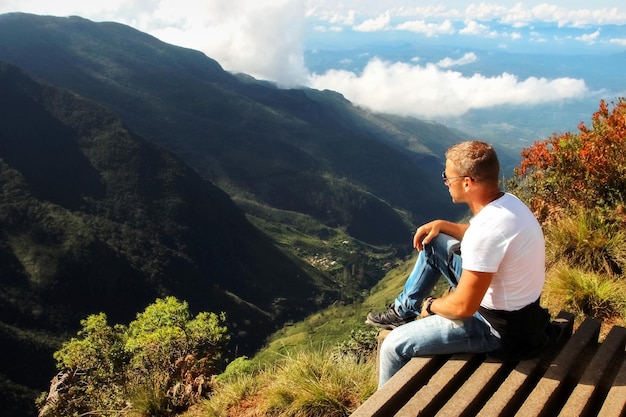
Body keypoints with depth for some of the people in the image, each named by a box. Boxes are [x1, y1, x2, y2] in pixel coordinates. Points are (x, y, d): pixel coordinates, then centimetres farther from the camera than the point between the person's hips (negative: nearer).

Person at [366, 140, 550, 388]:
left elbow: (463, 307, -28)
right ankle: (403, 311, 27)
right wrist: (441, 225, 5)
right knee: (433, 242, 15)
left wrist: (431, 306, -8)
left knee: (394, 345, -5)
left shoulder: (489, 227, -33)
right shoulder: (507, 201, -4)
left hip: (500, 329, -9)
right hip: (516, 307, 9)